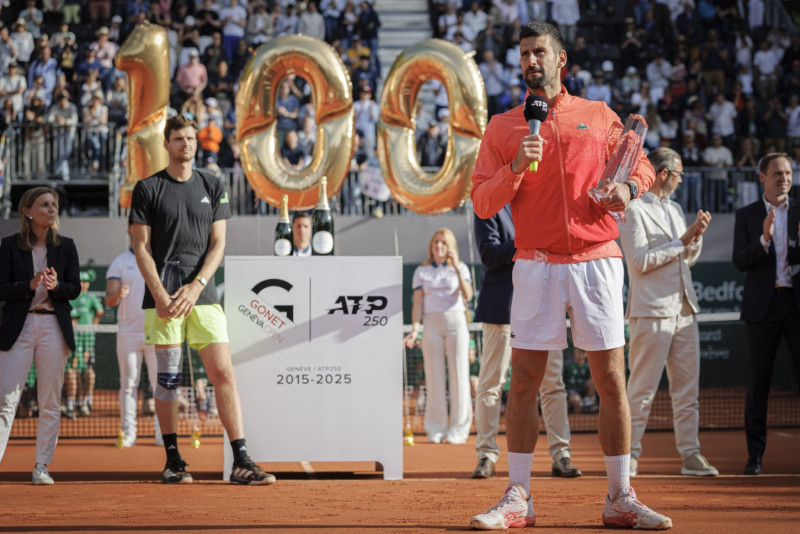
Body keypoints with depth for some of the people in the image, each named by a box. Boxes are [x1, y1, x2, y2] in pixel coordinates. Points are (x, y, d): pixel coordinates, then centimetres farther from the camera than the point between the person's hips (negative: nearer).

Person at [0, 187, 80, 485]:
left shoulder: (66, 246, 8)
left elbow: (75, 289, 6)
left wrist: (56, 286, -16)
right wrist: (30, 285, -19)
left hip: (54, 326, 2)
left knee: (50, 402, 3)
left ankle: (42, 467, 9)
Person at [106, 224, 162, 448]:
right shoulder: (120, 262, 6)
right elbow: (109, 300, 0)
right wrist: (116, 294, -23)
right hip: (128, 333, 0)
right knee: (128, 384, 0)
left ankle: (162, 431, 2)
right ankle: (128, 432, 3)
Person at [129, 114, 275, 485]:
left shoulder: (213, 187, 12)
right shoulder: (148, 189, 5)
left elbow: (217, 245, 7)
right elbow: (141, 247, 1)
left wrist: (195, 287, -8)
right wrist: (160, 295, -11)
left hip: (203, 296, 2)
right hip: (163, 296, -2)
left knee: (224, 373, -7)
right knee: (168, 378, 0)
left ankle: (241, 462, -9)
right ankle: (173, 461, 8)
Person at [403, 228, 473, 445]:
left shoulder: (460, 268, 8)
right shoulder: (422, 271, 11)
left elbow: (467, 296, -8)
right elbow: (418, 303, 6)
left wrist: (457, 268, -15)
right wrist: (415, 329, -6)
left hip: (456, 322, -1)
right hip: (432, 325, 1)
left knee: (459, 376, -4)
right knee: (434, 378, -1)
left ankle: (458, 429, 0)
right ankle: (436, 429, 4)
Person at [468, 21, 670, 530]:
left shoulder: (600, 116, 11)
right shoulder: (502, 127, 10)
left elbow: (642, 165, 18)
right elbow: (482, 202, 5)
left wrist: (628, 187, -4)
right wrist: (515, 168, -12)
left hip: (598, 262, 0)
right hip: (537, 266, 0)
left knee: (612, 382, 0)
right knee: (523, 383, -3)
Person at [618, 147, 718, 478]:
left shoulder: (675, 209, 20)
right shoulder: (634, 210, -6)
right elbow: (640, 261, -14)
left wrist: (696, 236, 6)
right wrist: (681, 242, -11)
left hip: (683, 310, 8)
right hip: (651, 311, -8)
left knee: (688, 388, 6)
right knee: (642, 389, -5)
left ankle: (690, 454, 9)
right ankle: (629, 454, 1)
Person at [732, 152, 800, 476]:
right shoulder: (747, 216, 7)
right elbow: (740, 262, -3)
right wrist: (764, 239, -20)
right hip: (763, 305, -1)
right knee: (758, 383, 1)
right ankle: (755, 455, 5)